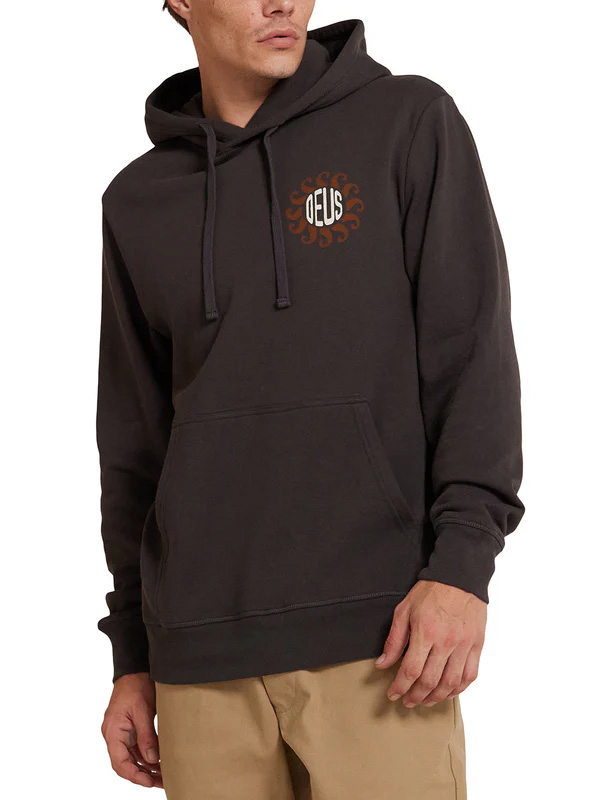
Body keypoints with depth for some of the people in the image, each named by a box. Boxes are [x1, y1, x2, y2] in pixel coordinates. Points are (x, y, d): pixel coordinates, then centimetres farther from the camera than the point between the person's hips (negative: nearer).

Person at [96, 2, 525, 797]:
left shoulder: (410, 122, 3)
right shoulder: (138, 202, 12)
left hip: (375, 636, -3)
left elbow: (475, 355, -2)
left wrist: (463, 560, -13)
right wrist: (131, 657, 14)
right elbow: (134, 441, 16)